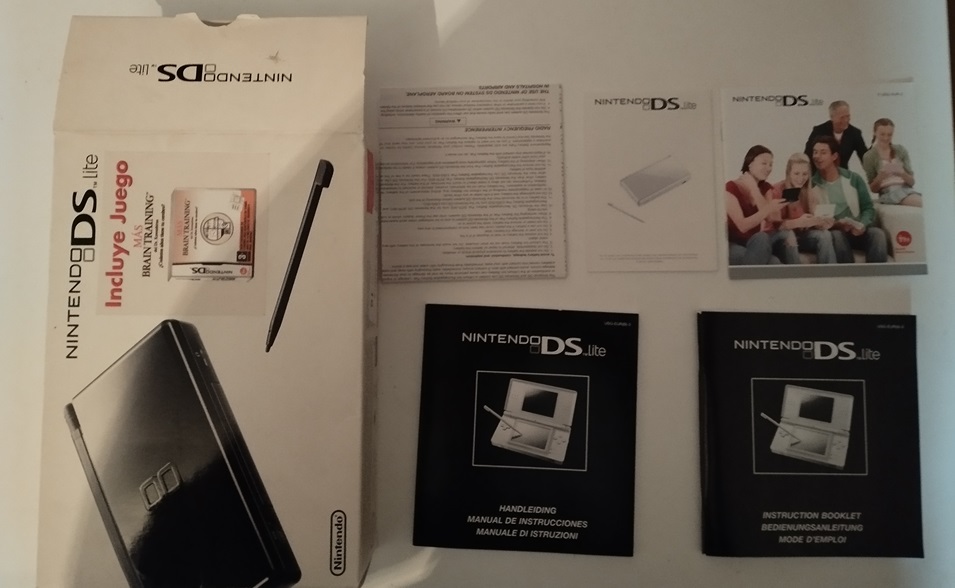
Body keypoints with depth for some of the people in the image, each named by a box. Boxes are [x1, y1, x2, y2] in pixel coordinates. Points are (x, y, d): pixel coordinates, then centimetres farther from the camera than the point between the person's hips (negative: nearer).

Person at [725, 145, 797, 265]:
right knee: (773, 263, -31)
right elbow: (742, 226, -22)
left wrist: (754, 189, -15)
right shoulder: (731, 188, -12)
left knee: (786, 235, -22)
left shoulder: (766, 188, 7)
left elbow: (770, 218, -12)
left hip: (757, 242, 6)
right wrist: (769, 209, -34)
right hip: (734, 245, -6)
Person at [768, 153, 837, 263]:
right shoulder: (777, 191, -13)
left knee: (825, 235, -22)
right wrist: (799, 222, -37)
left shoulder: (808, 192, 6)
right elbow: (774, 224, -21)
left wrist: (821, 223, -21)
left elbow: (811, 220, 3)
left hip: (801, 234, 5)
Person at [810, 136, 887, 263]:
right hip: (832, 231, -2)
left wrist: (862, 225, -14)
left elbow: (868, 208, 7)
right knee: (836, 235, -36)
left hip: (857, 231, 2)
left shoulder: (854, 178, 6)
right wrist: (834, 225, -19)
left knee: (877, 234, -29)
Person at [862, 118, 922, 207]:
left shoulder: (900, 150, 10)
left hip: (906, 188, 4)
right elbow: (873, 189, 5)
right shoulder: (869, 156, 3)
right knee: (919, 203, -33)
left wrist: (902, 174, -13)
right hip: (888, 192, -3)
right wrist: (880, 177, -16)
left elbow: (912, 182, 9)